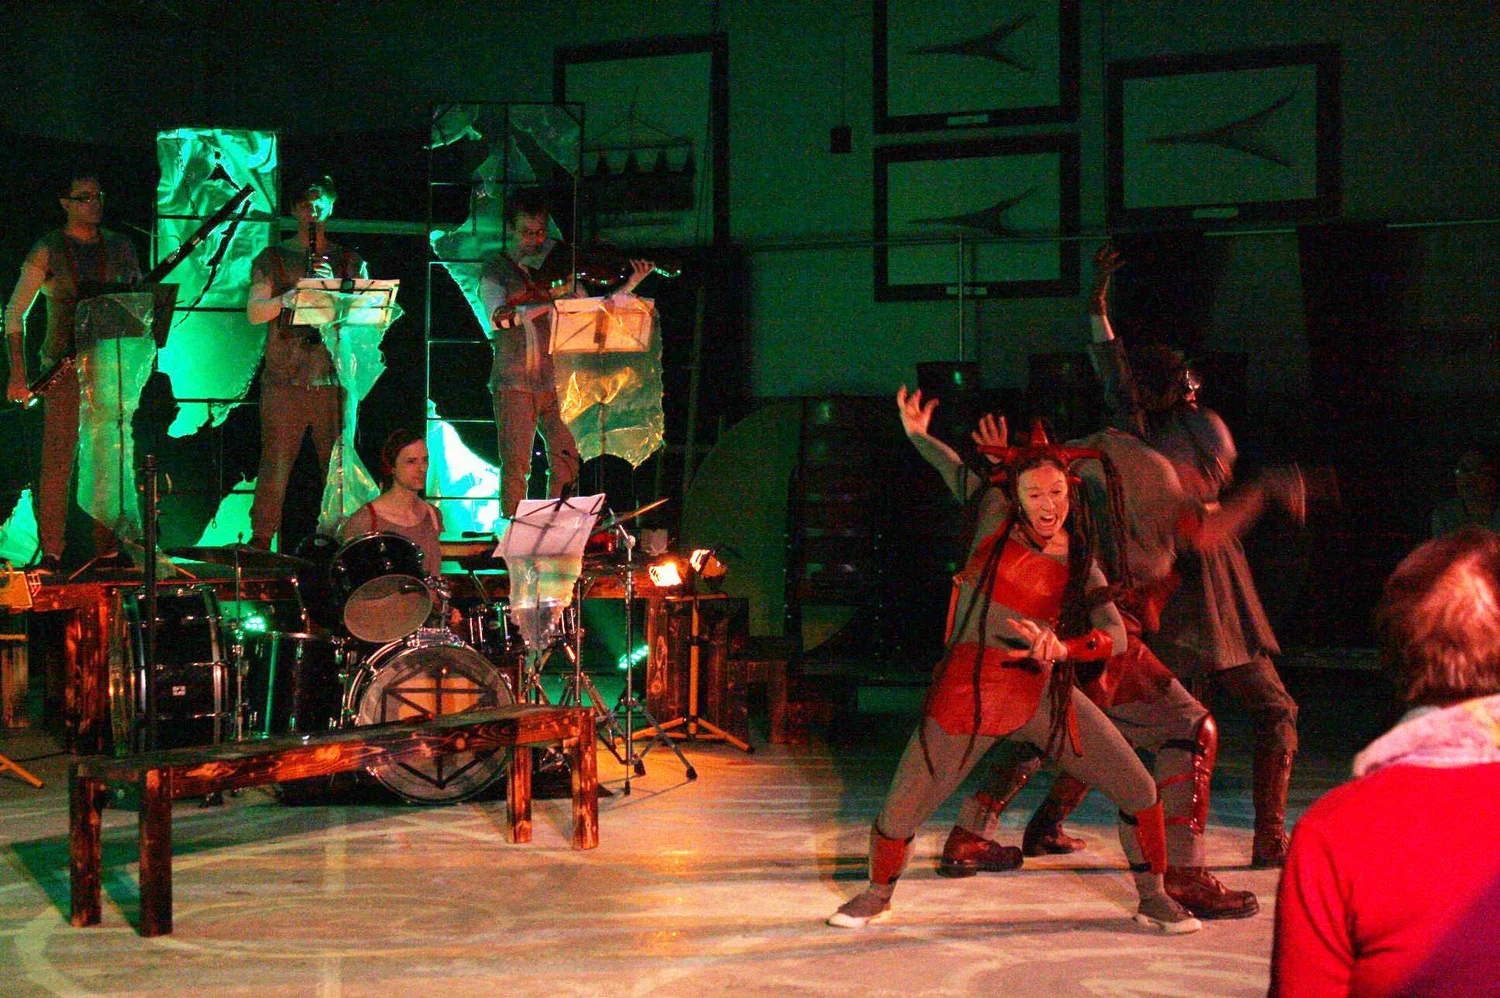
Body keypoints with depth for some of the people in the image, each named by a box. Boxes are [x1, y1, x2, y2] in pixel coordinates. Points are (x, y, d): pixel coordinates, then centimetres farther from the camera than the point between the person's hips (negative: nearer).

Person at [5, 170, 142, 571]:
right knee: (58, 459, -5)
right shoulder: (48, 250, 1)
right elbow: (16, 311, 3)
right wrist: (17, 372, -6)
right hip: (64, 368, -3)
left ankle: (108, 547, 11)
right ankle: (50, 551, -1)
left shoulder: (120, 247, 10)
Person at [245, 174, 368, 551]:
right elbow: (254, 313, 1)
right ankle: (261, 539, 5)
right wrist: (292, 296, -16)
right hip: (285, 379, -1)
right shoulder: (272, 258, 11)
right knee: (276, 463, -3)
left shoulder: (350, 262, 14)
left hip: (334, 378, 1)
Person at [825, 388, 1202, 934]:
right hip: (965, 694, -2)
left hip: (1044, 694, 2)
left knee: (1139, 791, -2)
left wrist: (1062, 648, -26)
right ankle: (877, 894, 27)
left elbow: (1115, 636, -8)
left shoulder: (1080, 564, 4)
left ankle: (1153, 899, 21)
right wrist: (917, 434, 29)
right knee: (899, 816, -5)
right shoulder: (996, 515, -2)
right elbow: (958, 473, 19)